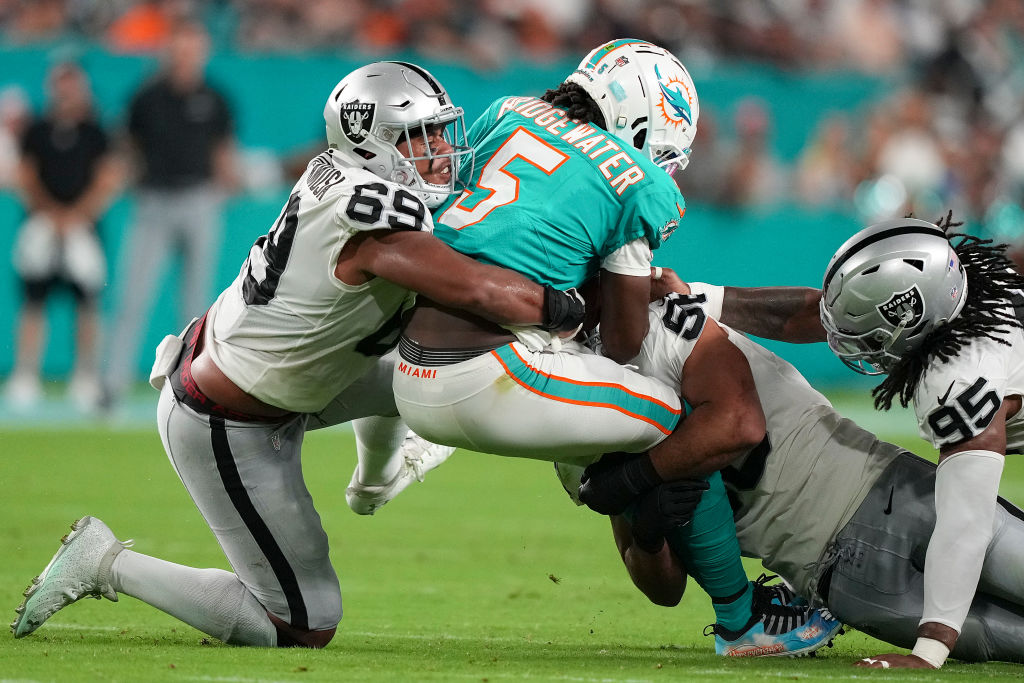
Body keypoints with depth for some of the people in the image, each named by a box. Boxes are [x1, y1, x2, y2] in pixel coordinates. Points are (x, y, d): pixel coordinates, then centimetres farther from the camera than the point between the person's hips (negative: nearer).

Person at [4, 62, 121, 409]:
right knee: (34, 302, -4)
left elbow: (108, 181, 0)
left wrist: (76, 215, -10)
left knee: (87, 304, -4)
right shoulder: (37, 131, 9)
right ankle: (25, 378, -3)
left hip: (82, 227, -1)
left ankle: (85, 379, 2)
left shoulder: (94, 132, 4)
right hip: (43, 225, 1)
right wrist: (49, 212, -7)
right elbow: (26, 178, 7)